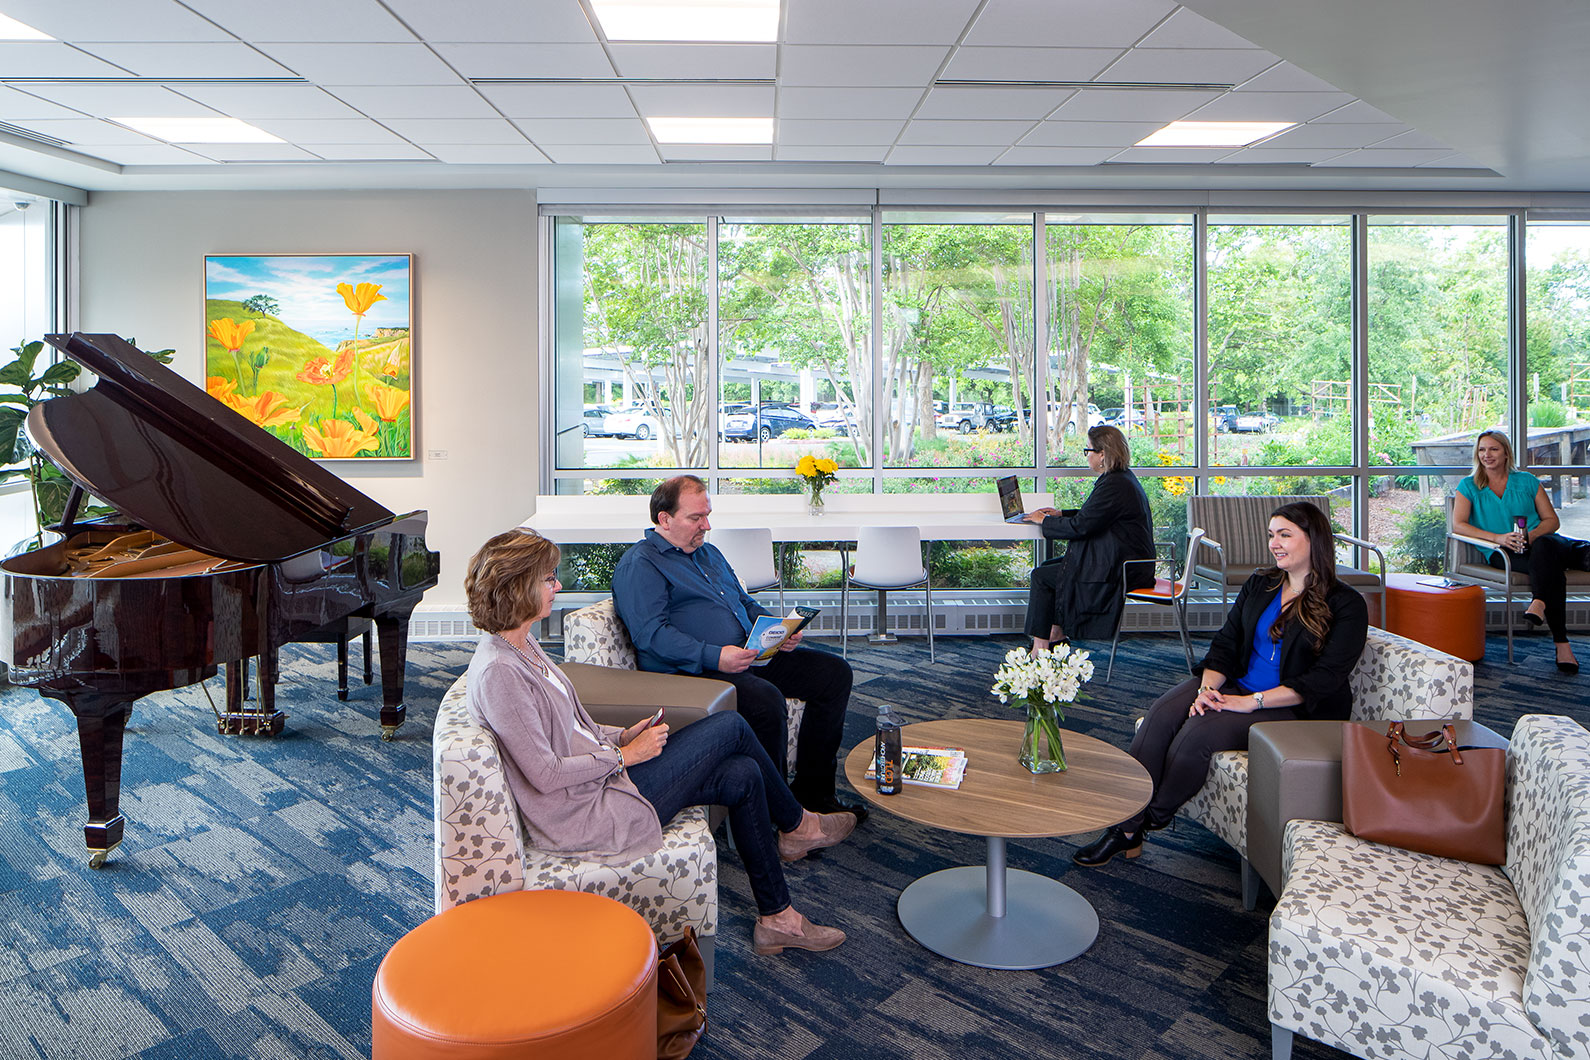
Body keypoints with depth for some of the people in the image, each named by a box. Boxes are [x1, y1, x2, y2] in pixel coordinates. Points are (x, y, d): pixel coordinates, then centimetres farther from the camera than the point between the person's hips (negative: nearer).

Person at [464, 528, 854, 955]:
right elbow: (544, 774, -24)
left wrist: (623, 735, 3)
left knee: (742, 775, 1)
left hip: (600, 774, 10)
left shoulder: (522, 645, 7)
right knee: (730, 726, -8)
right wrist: (624, 755, -15)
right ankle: (796, 826, 15)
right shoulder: (497, 672, -24)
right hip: (588, 818, -10)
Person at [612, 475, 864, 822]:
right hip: (692, 672, -9)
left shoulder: (709, 553, 24)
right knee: (766, 700, -36)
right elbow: (651, 634, -17)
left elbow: (747, 604, 30)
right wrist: (713, 657, -28)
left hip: (750, 656, 9)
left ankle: (812, 792, 4)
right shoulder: (639, 565, -4)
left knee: (834, 673, -1)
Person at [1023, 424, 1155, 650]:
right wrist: (1061, 514, 17)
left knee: (1041, 576, -6)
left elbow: (1080, 526, -22)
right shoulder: (1123, 478, 12)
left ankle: (1040, 647, -1)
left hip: (1118, 571, -11)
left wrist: (1045, 521, -7)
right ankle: (1058, 633, 23)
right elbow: (1092, 516, 24)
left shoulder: (1114, 485, -22)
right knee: (1049, 567, 18)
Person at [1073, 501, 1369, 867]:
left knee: (1200, 733, -31)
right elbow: (1225, 643, 7)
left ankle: (1150, 821, -10)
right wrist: (1207, 689, -13)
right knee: (1161, 715, -24)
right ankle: (1124, 826, -24)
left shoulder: (1346, 605, -5)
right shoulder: (1259, 585, 14)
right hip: (1234, 686, 6)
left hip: (1292, 710, -5)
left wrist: (1251, 701, -21)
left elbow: (1324, 679, -14)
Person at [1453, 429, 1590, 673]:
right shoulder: (1469, 486, 14)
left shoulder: (1527, 481, 19)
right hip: (1502, 553, -2)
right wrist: (1498, 537, -15)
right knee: (1551, 571, -34)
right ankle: (1561, 642, -40)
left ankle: (1538, 603, -53)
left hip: (1541, 542, 2)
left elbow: (1552, 520, 14)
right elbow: (1458, 525, 0)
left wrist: (1532, 535, -10)